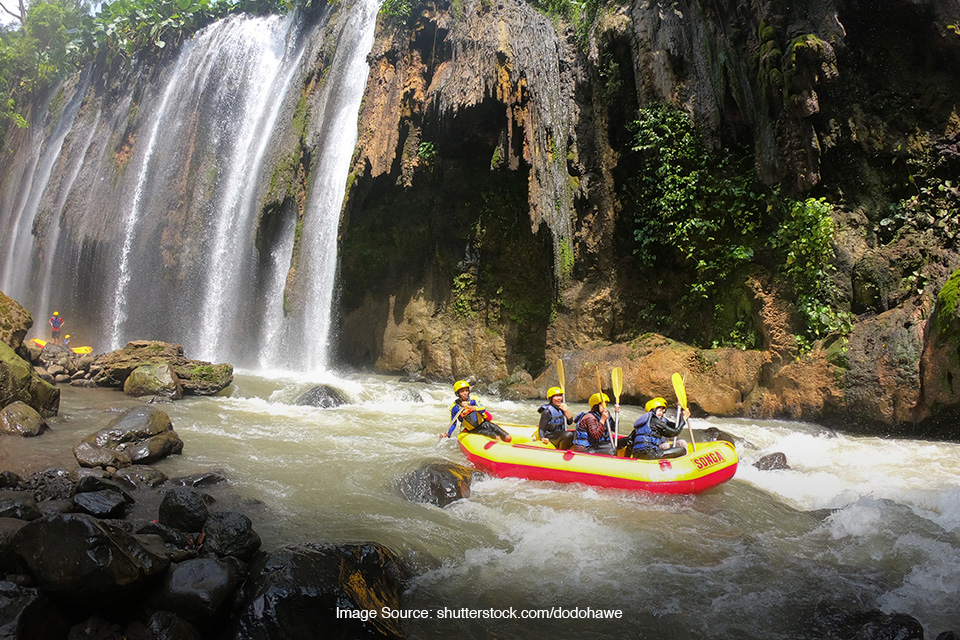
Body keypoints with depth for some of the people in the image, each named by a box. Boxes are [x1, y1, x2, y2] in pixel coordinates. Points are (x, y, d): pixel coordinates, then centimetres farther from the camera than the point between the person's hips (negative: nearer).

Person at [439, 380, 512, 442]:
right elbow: (453, 423, 3)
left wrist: (469, 406, -31)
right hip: (475, 430, -3)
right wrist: (447, 434, -13)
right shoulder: (454, 407, -5)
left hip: (485, 423, 3)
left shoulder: (473, 399, -2)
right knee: (496, 436, -27)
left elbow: (483, 409, -19)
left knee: (508, 438, -10)